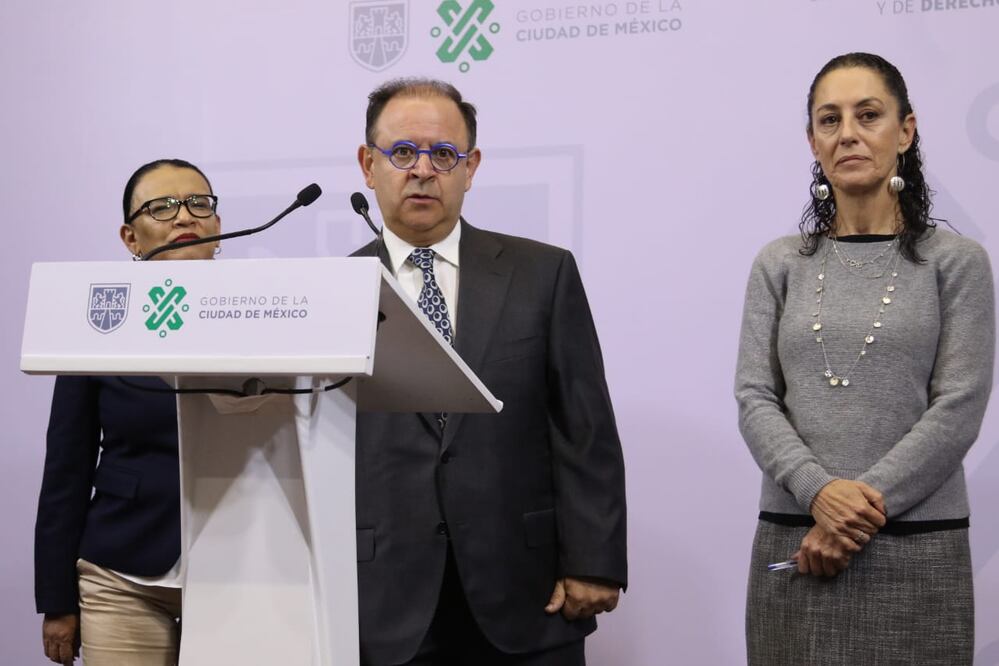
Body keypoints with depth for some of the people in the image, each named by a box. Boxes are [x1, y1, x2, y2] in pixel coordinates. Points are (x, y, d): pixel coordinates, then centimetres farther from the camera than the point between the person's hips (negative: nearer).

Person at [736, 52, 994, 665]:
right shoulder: (780, 265, 8)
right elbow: (755, 398, 1)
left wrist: (860, 510, -13)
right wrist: (820, 491, -16)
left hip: (914, 552, -2)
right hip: (792, 545, 2)